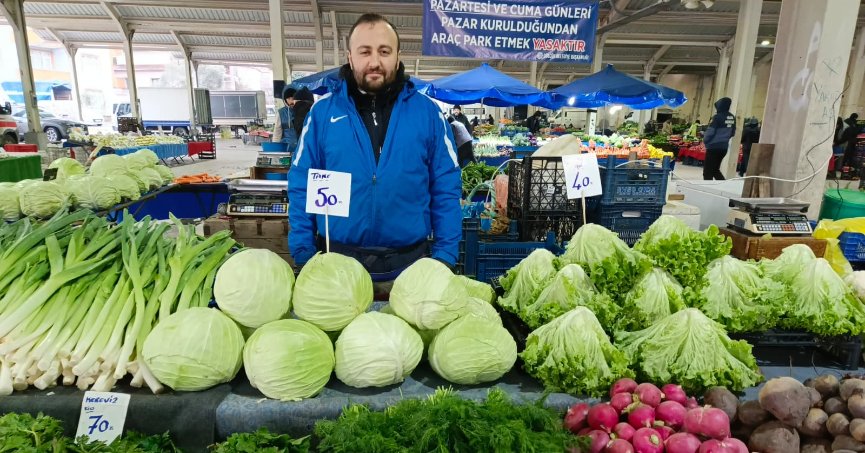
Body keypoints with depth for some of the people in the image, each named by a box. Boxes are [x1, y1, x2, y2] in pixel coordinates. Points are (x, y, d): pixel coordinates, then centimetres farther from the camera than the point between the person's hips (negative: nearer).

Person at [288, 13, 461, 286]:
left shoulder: (427, 112, -1)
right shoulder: (322, 111, -1)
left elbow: (446, 190, -1)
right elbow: (302, 189, 1)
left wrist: (444, 256, -6)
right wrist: (303, 256, -4)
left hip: (408, 266, 0)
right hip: (336, 264, 1)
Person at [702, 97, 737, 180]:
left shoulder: (717, 117, -15)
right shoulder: (732, 118, 7)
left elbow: (710, 132, -15)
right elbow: (732, 133, 15)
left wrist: (705, 141, 3)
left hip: (713, 147, -7)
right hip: (724, 147, 7)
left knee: (707, 171, 0)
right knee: (715, 169, 19)